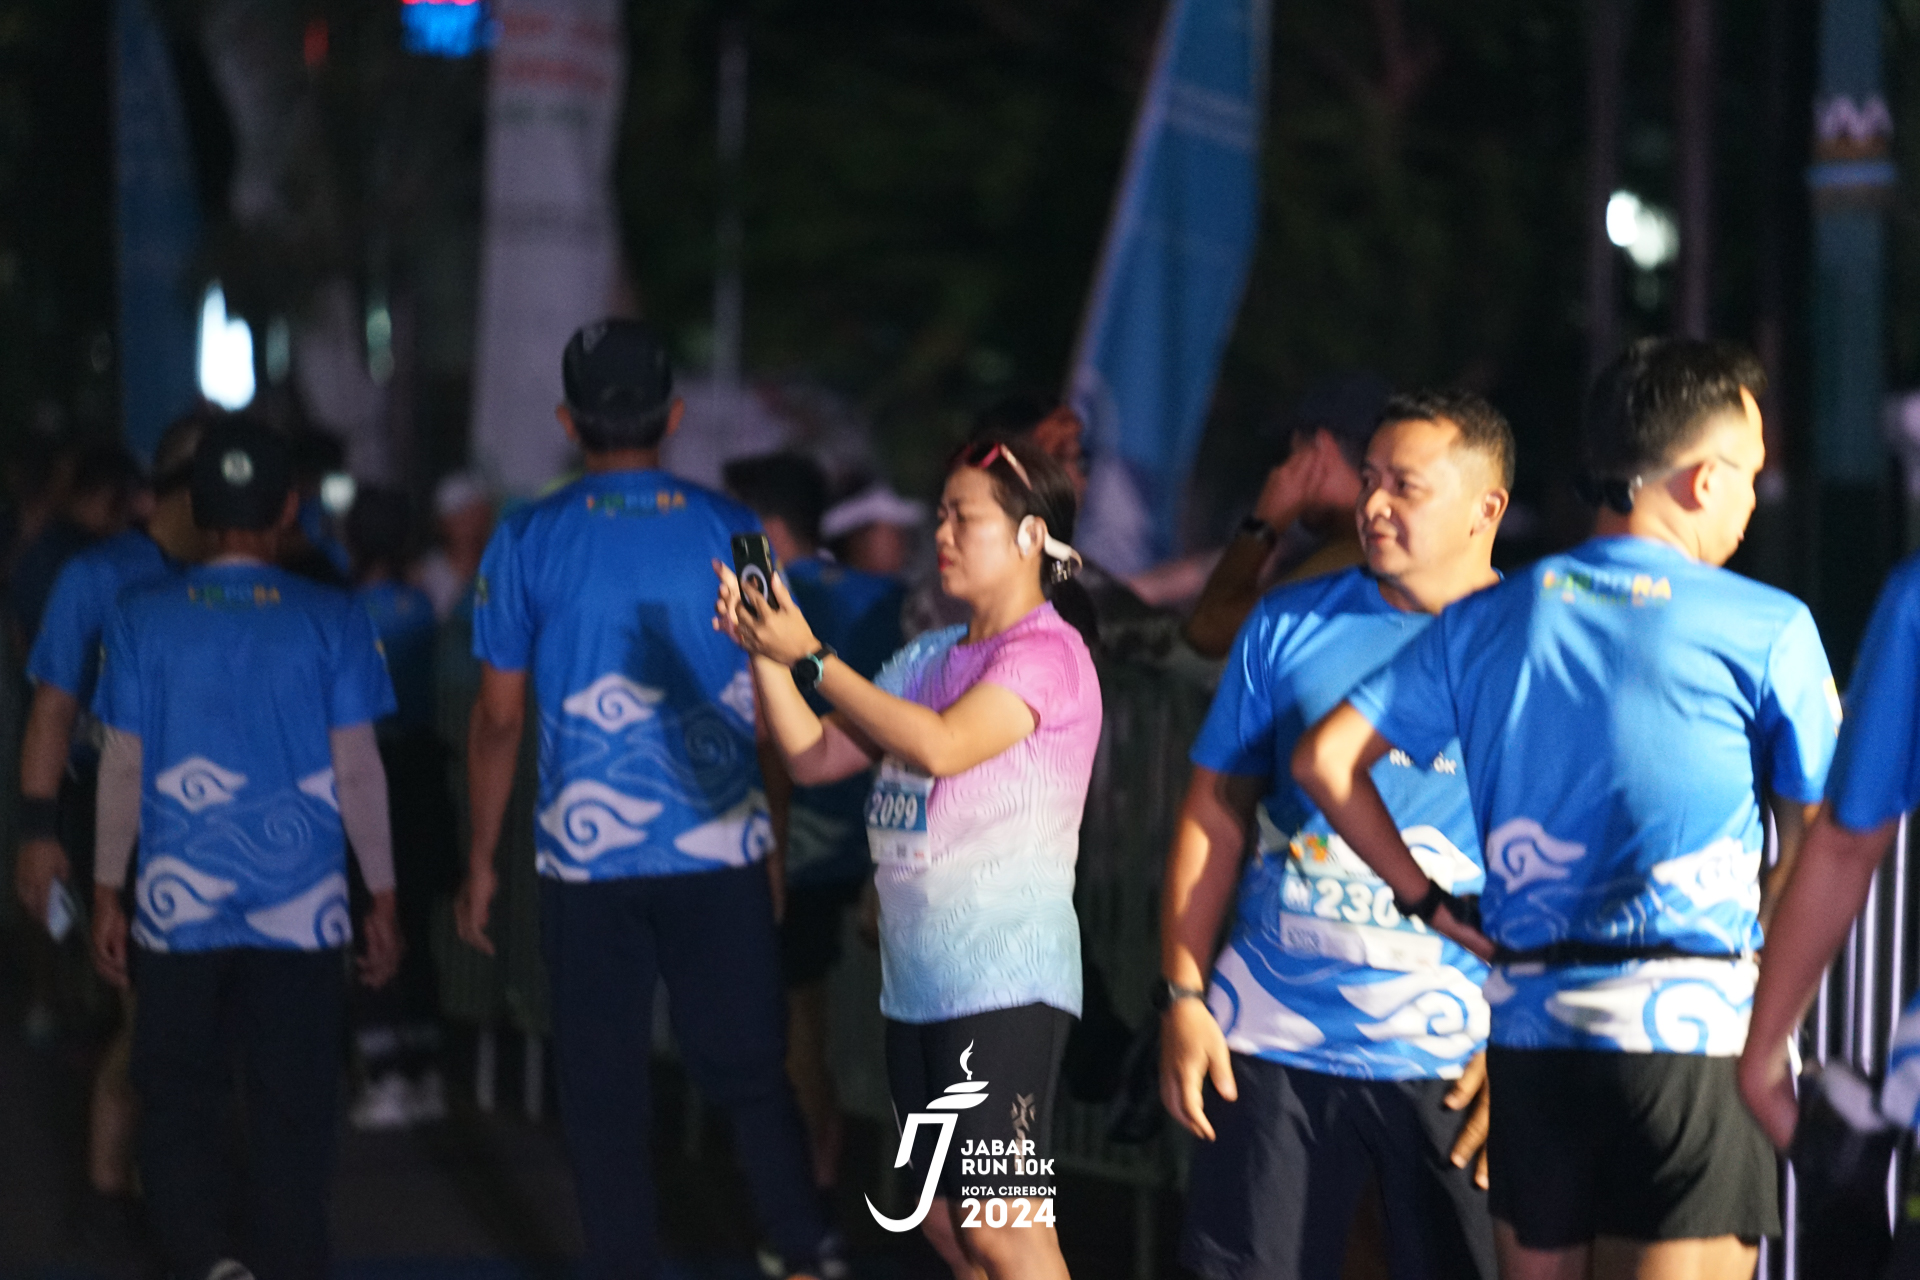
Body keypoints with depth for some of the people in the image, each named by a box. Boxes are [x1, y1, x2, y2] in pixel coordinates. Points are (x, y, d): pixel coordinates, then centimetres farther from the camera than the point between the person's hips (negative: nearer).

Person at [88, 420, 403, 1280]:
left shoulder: (144, 621, -1)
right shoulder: (332, 622, -3)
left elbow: (123, 767, 1)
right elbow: (357, 771, -1)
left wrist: (106, 893, 9)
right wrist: (383, 899, 6)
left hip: (178, 910, 0)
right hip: (301, 912, 0)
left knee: (177, 1096, 8)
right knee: (291, 1109, 8)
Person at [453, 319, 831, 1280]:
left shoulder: (528, 543, -2)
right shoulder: (732, 533, 0)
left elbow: (498, 719, 0)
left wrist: (481, 861, 9)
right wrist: (775, 847, 14)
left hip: (587, 860, -1)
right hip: (723, 851, 1)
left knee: (603, 1088, 7)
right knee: (748, 1069, 11)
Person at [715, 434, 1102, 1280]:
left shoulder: (1047, 653, -9)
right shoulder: (929, 659, 15)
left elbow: (939, 745, -23)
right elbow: (815, 757, 14)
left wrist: (809, 658, -18)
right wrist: (764, 652, 0)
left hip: (1006, 981, -9)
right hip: (919, 982, 9)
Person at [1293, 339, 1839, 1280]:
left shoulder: (1490, 621, 8)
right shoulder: (1766, 630, -4)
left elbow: (1326, 758, 5)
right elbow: (1817, 845, 0)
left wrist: (1425, 899, 10)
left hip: (1526, 1020, 5)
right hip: (1686, 1025, -5)